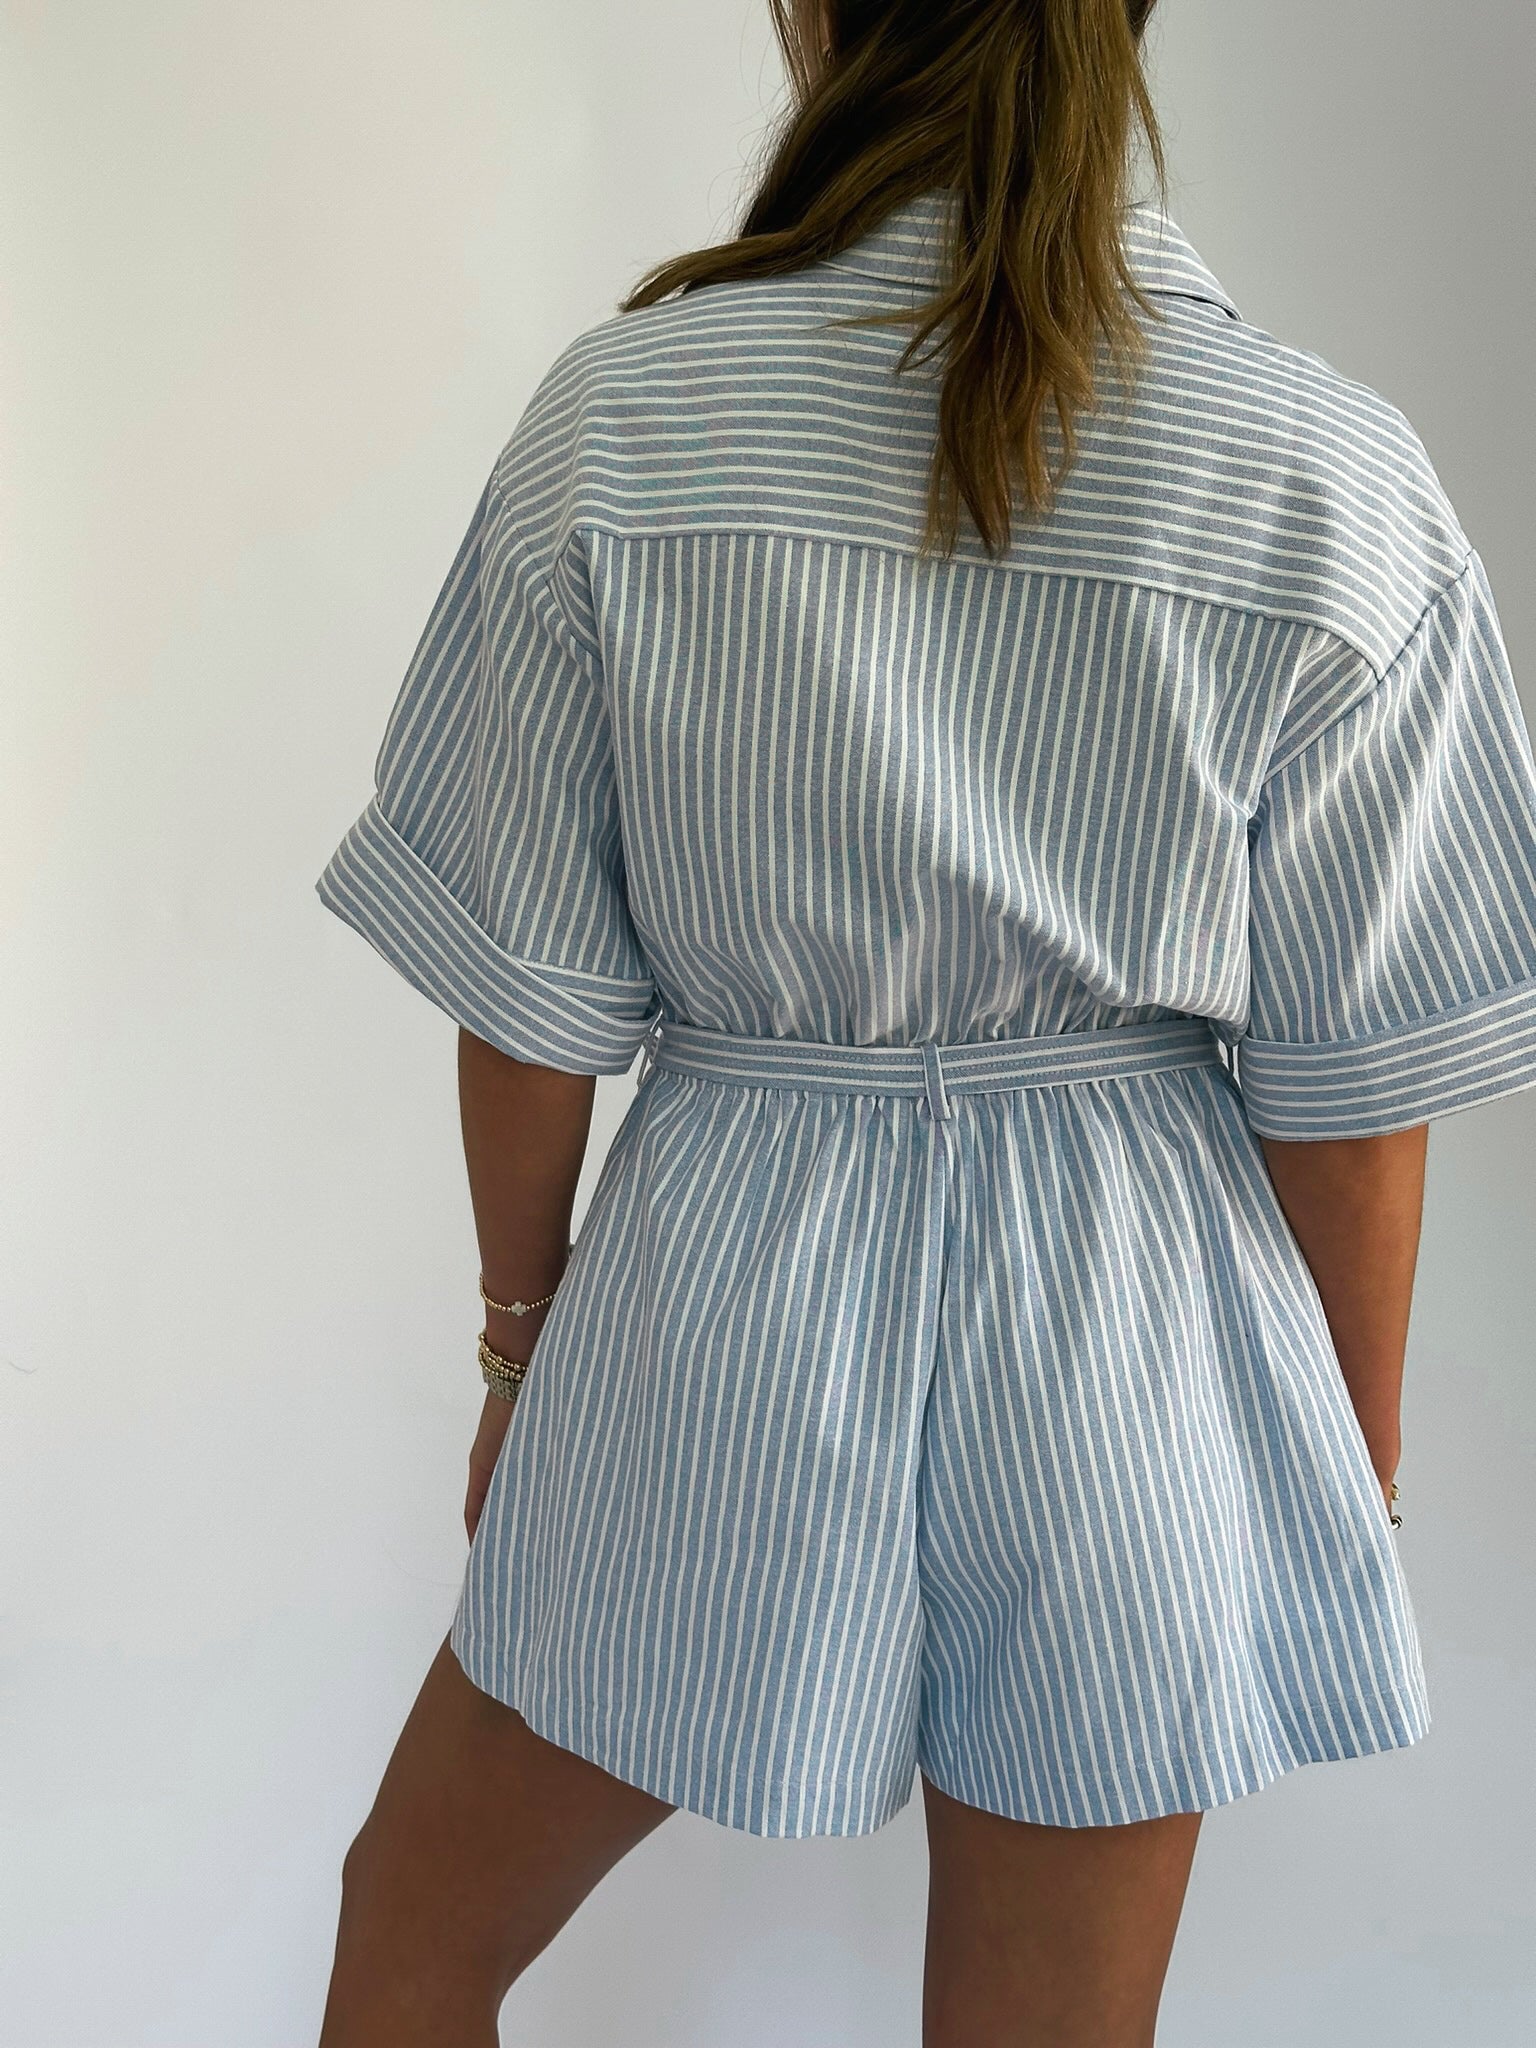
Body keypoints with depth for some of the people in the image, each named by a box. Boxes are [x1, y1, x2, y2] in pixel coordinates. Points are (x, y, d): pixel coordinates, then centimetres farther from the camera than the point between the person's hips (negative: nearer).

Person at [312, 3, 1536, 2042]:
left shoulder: (621, 412, -11)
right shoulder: (1335, 483, -12)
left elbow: (526, 993, -6)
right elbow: (1353, 1086, -7)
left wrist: (526, 1339, 11)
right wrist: (1360, 1474, 8)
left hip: (722, 1277, 0)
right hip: (1127, 1340, 1)